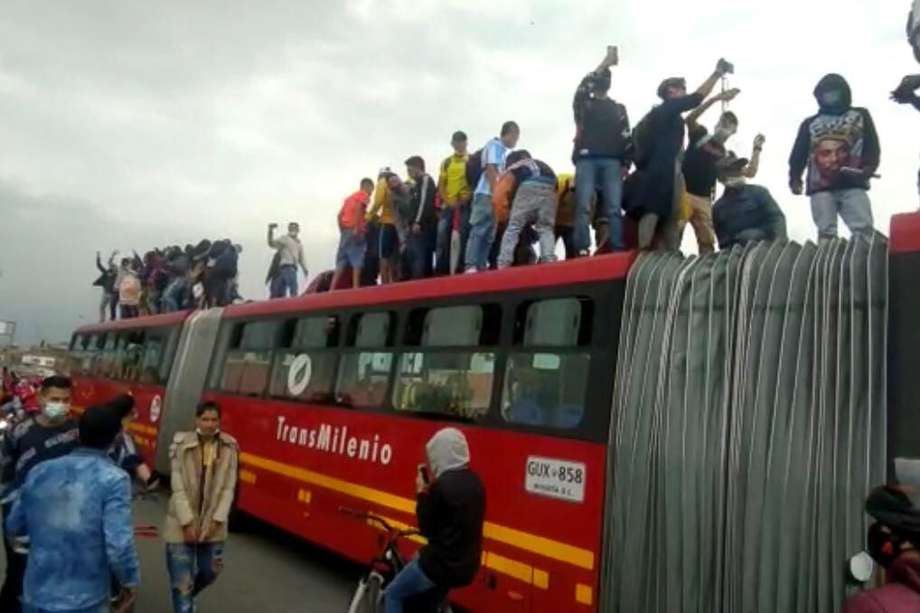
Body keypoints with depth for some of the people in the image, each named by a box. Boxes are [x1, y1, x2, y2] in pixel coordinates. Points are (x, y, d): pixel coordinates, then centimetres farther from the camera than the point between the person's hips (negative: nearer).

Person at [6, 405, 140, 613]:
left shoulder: (39, 472, 1)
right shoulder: (113, 479, -16)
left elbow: (13, 527, 13)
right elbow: (119, 547, -22)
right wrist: (130, 582, -6)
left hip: (35, 596, 5)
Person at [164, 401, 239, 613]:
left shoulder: (229, 448, -3)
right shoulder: (182, 445, -10)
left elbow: (229, 488, -3)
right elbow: (178, 487, -11)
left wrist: (217, 520, -10)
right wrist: (187, 522, -15)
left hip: (212, 523, 3)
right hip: (182, 523, -3)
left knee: (210, 571, 18)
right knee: (182, 580, 1)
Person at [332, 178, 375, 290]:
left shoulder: (350, 197, 27)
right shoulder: (364, 195, 4)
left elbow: (340, 215, 19)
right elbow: (358, 208, -16)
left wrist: (342, 231, 19)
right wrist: (357, 228, -22)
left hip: (345, 231, 7)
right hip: (356, 231, -7)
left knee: (342, 262, 4)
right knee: (357, 261, -10)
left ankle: (333, 289, -2)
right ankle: (356, 287, -18)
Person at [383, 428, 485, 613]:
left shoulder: (442, 486, -21)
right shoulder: (474, 482, 3)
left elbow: (426, 528, -12)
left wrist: (421, 492, -4)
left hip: (442, 565, -8)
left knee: (393, 594, 10)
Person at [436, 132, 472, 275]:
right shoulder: (447, 162, 16)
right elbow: (441, 185, 11)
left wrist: (468, 197, -12)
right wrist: (447, 201, -4)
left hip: (466, 204, -3)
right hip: (448, 204, 3)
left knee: (464, 237, -7)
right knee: (443, 237, -2)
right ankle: (442, 271, 3)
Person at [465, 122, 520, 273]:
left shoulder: (502, 149, 25)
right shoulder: (495, 145, -1)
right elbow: (490, 170, -12)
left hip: (494, 195, 9)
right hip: (487, 194, -9)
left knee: (488, 233, 3)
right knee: (479, 231, -15)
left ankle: (480, 267, 1)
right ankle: (471, 266, -21)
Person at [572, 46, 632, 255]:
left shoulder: (619, 109, 24)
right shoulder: (584, 104, 20)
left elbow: (627, 138, 14)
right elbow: (582, 87, -3)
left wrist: (626, 163, 1)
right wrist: (606, 62, -3)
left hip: (612, 161, 1)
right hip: (587, 159, -1)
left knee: (614, 208, -9)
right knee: (584, 206, -12)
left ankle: (618, 250, -14)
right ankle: (582, 250, -16)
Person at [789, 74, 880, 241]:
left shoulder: (860, 116, 22)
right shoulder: (810, 124, 23)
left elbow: (872, 147, 11)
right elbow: (798, 154, 15)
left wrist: (868, 169, -8)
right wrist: (795, 178, -2)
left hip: (853, 185, 0)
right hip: (820, 188, 1)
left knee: (863, 231, -13)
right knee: (826, 234, -6)